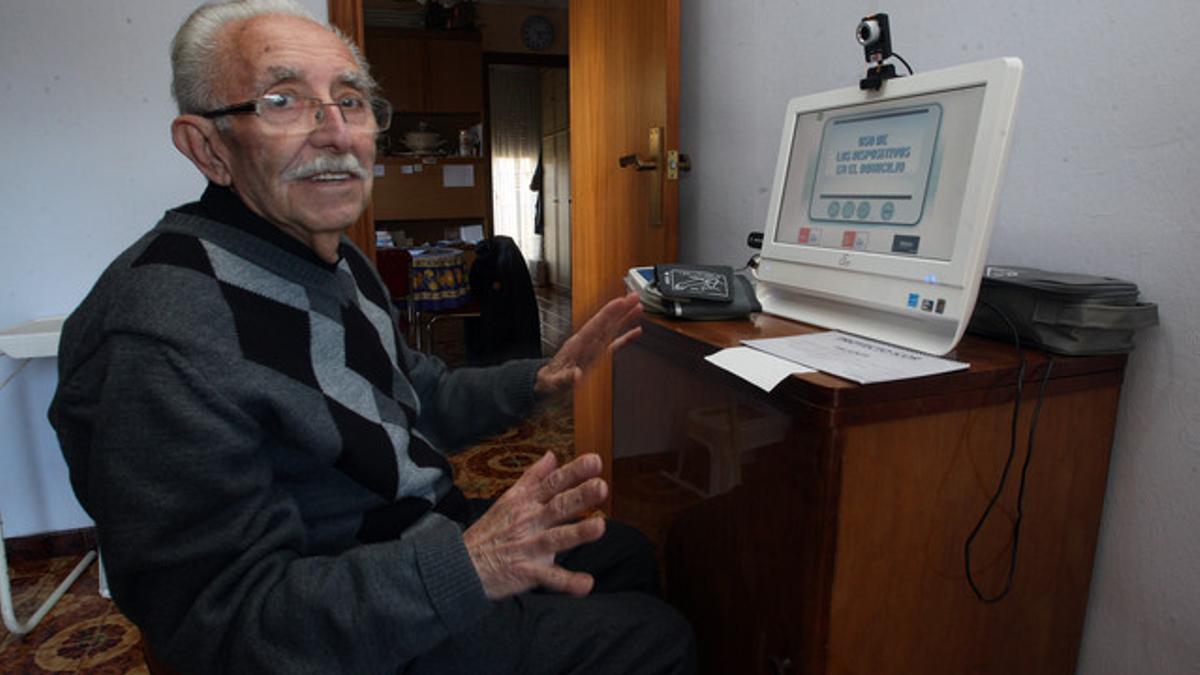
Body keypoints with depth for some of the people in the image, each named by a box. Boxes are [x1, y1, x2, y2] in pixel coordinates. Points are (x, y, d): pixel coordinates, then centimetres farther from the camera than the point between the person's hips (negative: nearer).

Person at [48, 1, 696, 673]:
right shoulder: (166, 332, -28)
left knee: (628, 553, 22)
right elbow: (219, 615, -28)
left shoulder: (338, 261, 5)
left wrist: (538, 379, -3)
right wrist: (464, 565, -40)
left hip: (429, 529, 9)